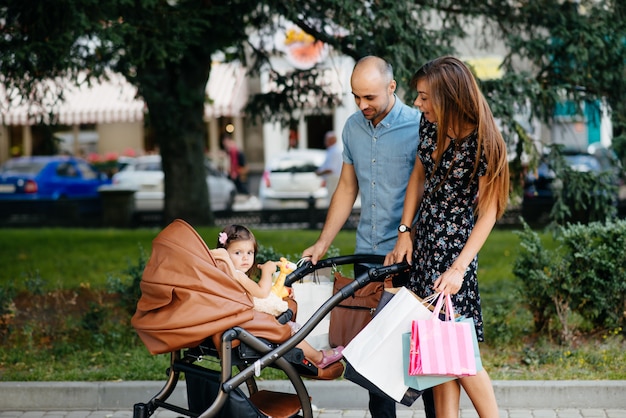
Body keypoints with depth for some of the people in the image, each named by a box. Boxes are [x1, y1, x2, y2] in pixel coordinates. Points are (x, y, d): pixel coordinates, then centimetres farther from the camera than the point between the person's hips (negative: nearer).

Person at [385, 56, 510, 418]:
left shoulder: (482, 142, -18)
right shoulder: (431, 124, 0)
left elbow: (487, 213, -15)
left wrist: (459, 268, -19)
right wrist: (405, 232, 6)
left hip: (456, 246, -6)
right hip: (424, 240, 6)